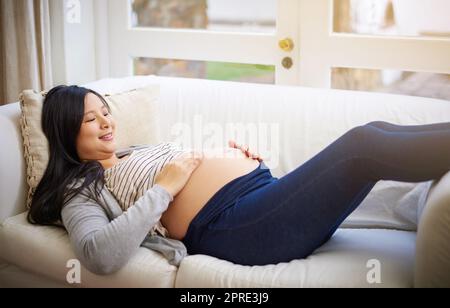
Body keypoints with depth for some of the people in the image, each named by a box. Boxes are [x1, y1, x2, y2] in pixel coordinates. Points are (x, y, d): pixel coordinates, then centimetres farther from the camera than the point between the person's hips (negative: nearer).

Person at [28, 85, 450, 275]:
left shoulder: (138, 151, 29)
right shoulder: (81, 189, 5)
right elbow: (102, 256, -17)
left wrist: (237, 157, 14)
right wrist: (163, 188, -13)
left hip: (264, 187, 9)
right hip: (229, 223, -9)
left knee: (375, 132, -9)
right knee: (364, 146, -22)